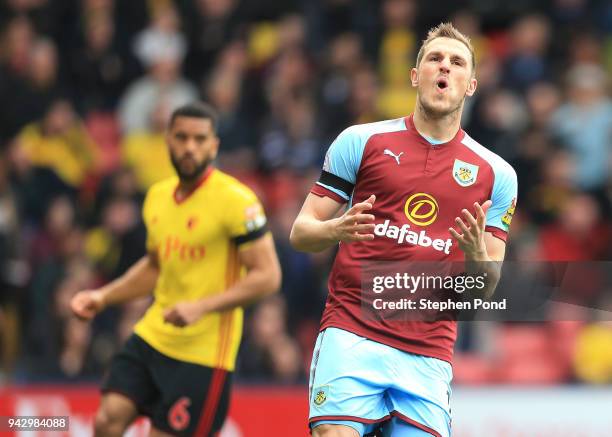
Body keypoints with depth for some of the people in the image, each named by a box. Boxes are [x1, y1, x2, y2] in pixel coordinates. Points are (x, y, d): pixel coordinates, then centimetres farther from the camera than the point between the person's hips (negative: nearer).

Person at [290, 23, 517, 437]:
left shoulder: (496, 173, 11)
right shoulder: (360, 141, 7)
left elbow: (486, 288, 12)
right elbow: (300, 232, 8)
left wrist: (478, 258, -11)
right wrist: (335, 230, -14)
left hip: (429, 356, 2)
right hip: (351, 334, -2)